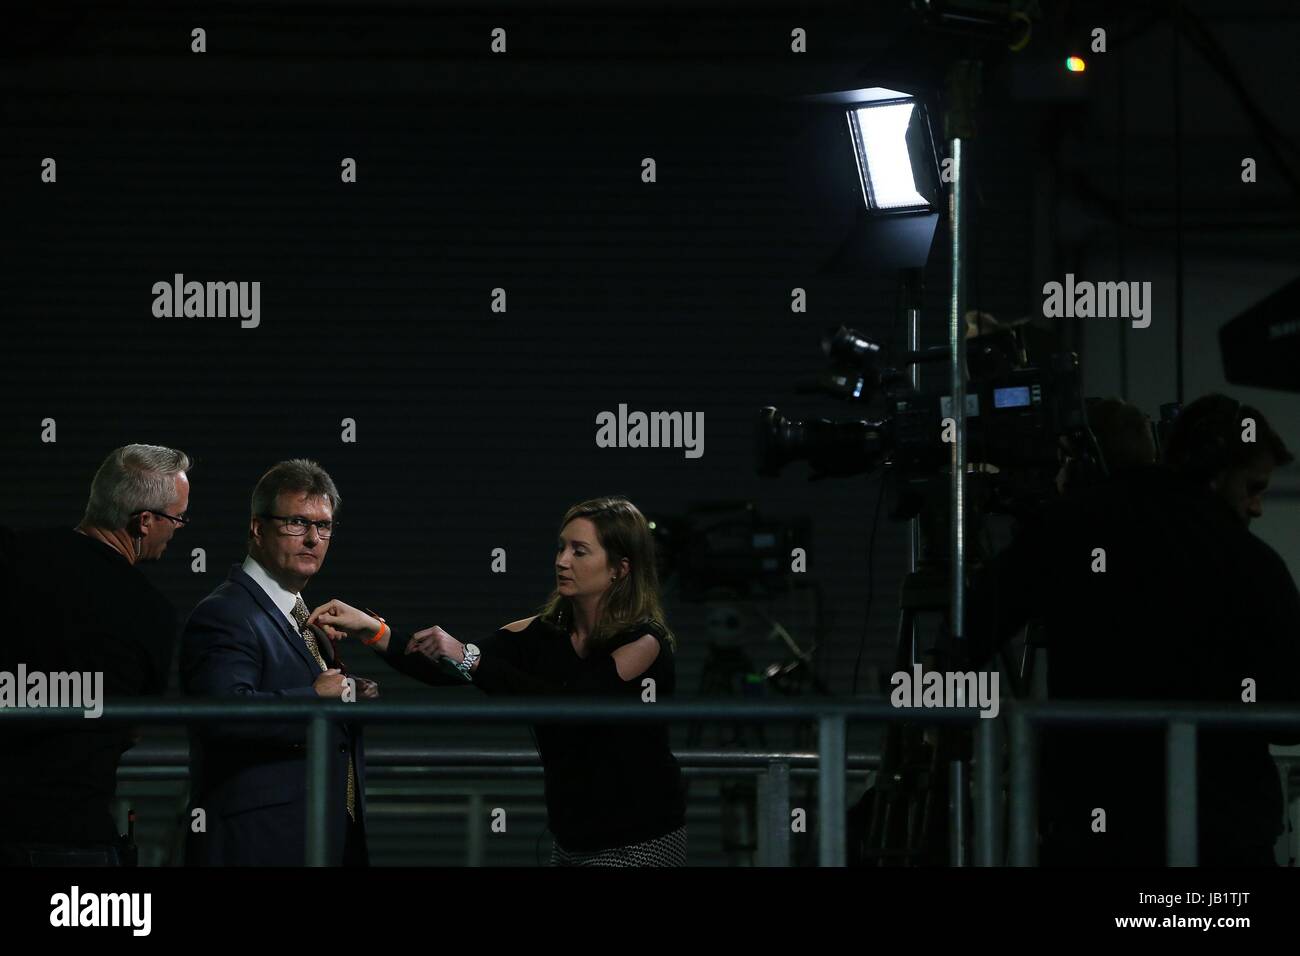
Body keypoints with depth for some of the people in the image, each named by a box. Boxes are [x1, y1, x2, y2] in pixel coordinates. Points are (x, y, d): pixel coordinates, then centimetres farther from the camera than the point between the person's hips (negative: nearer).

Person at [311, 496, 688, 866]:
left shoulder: (645, 643, -15)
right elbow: (443, 667, -10)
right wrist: (372, 631, -25)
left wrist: (468, 658, -34)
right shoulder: (544, 633, 1)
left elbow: (564, 703, -29)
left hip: (637, 843, -6)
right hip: (572, 837, 6)